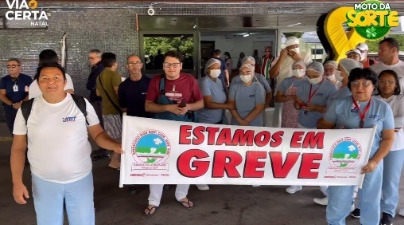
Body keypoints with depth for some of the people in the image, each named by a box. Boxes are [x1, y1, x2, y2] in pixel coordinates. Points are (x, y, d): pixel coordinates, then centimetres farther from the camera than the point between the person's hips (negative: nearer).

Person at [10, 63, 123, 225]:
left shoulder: (82, 104, -8)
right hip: (44, 181, 1)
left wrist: (115, 146, -24)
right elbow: (18, 148, 1)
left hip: (80, 178, -1)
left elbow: (97, 134, -4)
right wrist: (17, 182, -4)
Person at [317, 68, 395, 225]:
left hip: (371, 162, 1)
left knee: (371, 201, 16)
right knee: (337, 199, 8)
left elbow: (388, 138, 1)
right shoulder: (338, 105, -2)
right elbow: (323, 127, 4)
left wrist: (375, 161, -10)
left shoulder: (383, 108, 0)